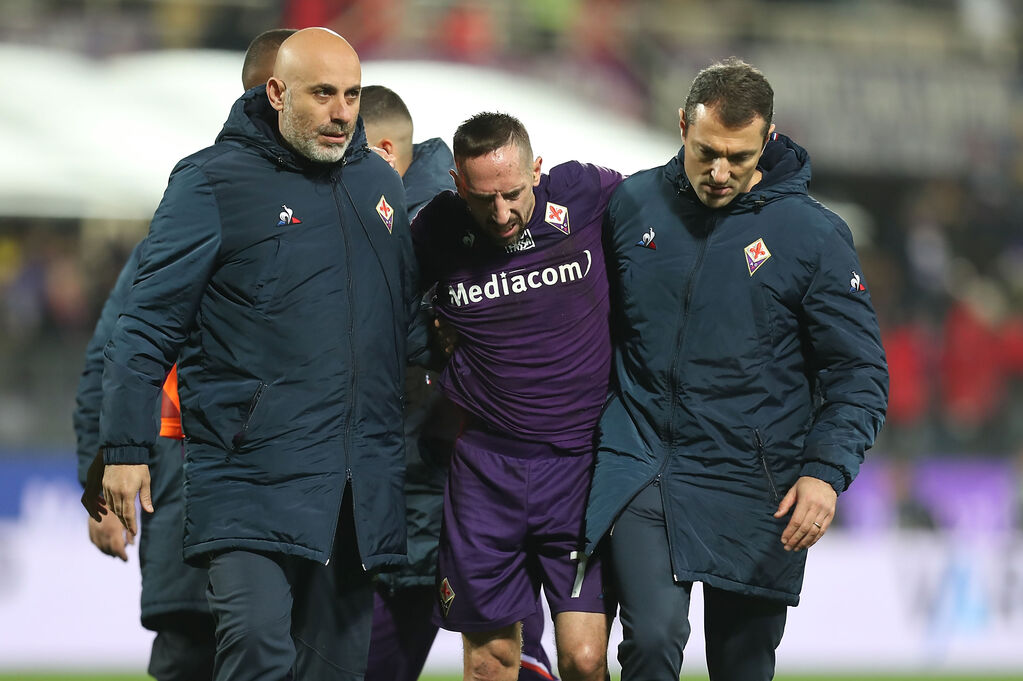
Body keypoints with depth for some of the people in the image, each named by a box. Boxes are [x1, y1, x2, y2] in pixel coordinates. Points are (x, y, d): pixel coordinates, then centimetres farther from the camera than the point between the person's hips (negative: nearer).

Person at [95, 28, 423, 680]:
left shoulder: (379, 182, 14)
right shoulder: (214, 183, -4)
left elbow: (410, 321, 27)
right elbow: (150, 322, -4)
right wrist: (125, 448, -7)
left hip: (362, 478, 6)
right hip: (253, 474, -6)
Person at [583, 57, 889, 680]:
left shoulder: (814, 235, -5)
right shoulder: (633, 205, 2)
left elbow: (859, 373, -3)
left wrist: (827, 470, -15)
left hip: (751, 488, -1)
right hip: (640, 466, 1)